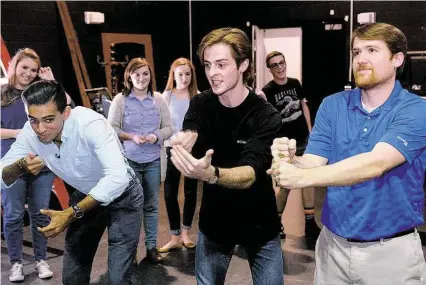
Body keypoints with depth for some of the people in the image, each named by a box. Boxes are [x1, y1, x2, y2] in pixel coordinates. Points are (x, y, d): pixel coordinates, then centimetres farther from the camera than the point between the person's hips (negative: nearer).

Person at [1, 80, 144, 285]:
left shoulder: (90, 124, -33)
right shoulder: (30, 132, -16)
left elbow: (117, 178, -42)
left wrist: (71, 214, -42)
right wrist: (20, 166, -34)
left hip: (122, 196, -5)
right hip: (85, 196, 5)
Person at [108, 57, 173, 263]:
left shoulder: (158, 99, 4)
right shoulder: (120, 100, -2)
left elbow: (168, 128, 5)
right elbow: (111, 128, -4)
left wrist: (157, 136, -15)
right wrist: (130, 137, -19)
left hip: (154, 161, 2)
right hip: (129, 161, -2)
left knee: (151, 205, 10)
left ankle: (151, 246, 22)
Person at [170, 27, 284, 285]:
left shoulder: (266, 116, -21)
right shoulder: (200, 105, -9)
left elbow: (250, 173, -31)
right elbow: (187, 154, -17)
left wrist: (211, 174, -52)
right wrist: (181, 147, -41)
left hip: (259, 223, -2)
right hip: (214, 221, 3)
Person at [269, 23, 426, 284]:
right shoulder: (333, 106, 0)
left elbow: (375, 164, -28)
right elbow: (312, 165, -7)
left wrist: (302, 177, -37)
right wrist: (290, 160, -30)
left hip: (391, 250, -3)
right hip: (334, 244, 3)